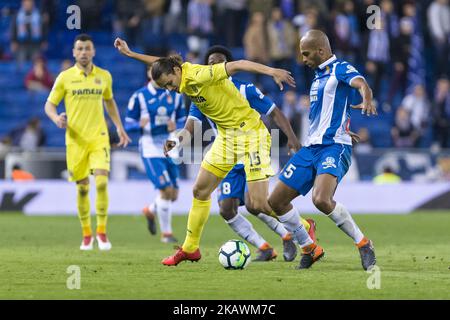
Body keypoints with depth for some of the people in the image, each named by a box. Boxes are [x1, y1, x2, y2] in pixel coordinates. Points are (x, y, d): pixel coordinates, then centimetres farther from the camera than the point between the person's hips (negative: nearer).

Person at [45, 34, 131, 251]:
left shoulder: (104, 76, 7)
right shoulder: (65, 77, 0)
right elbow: (49, 104, 4)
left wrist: (119, 127, 20)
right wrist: (56, 118, -18)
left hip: (99, 137, 1)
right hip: (75, 139, -1)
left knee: (102, 182, -15)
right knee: (82, 188, 3)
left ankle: (101, 231, -4)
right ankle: (86, 234, 18)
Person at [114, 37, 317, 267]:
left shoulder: (199, 75, -22)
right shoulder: (184, 82, 2)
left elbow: (237, 65, -30)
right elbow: (161, 64, 22)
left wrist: (271, 71, -42)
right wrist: (130, 54, 30)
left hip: (249, 132, -9)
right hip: (226, 136, 9)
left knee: (259, 203, -14)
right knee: (200, 190, 11)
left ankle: (306, 241, 3)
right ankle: (190, 249, 25)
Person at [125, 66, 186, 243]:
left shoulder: (175, 96, 7)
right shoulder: (139, 97, -4)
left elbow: (183, 122, 13)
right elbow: (128, 125, -2)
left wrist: (176, 127, -10)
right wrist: (140, 125, -25)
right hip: (150, 148, -5)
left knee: (174, 195, 5)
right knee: (166, 190, -14)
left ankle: (150, 211, 36)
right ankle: (166, 233, 2)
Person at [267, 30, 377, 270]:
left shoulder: (340, 69, -7)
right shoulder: (319, 76, 19)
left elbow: (361, 84, -30)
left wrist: (367, 101, -50)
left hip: (334, 147, -9)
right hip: (311, 148, 9)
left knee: (321, 199, -33)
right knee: (275, 202, 6)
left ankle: (363, 244, -17)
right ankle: (310, 248, 19)